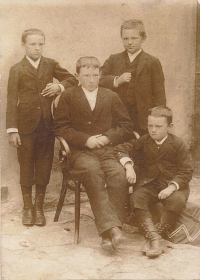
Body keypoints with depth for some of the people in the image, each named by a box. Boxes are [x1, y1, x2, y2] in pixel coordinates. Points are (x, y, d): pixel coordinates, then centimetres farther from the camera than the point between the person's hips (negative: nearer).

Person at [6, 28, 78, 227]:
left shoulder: (50, 65, 8)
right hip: (26, 125, -2)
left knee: (44, 166, 6)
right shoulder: (17, 70, 2)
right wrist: (12, 129, -9)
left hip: (47, 124, 2)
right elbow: (12, 101, -3)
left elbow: (73, 79, 16)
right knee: (26, 166, 6)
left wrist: (60, 86, -7)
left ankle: (39, 206, 20)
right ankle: (27, 207, 20)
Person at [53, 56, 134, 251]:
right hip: (81, 152, -2)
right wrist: (86, 139, -10)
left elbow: (126, 126, 15)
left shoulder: (111, 97, 19)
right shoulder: (67, 97, 12)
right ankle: (112, 228, -41)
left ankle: (108, 232, -30)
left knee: (118, 174, -31)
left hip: (107, 150, 2)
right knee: (94, 172, -35)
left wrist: (108, 138, -4)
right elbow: (60, 127, 2)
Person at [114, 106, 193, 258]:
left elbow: (186, 171, -7)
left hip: (173, 184, -2)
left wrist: (172, 187, -22)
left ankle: (156, 234, -28)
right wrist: (128, 165, -15)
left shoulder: (177, 144, -3)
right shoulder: (144, 142, 6)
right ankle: (155, 239, -39)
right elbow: (121, 149, 4)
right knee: (136, 198, -29)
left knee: (177, 200, -35)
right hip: (148, 184, 2)